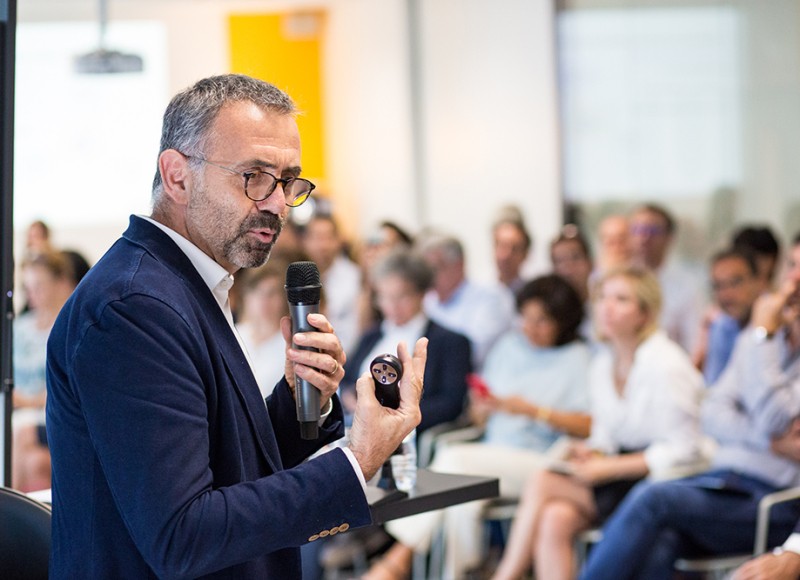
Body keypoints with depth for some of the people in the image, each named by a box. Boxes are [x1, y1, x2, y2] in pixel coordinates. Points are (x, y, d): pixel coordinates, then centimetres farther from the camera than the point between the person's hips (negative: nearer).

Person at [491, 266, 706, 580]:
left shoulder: (666, 364, -13)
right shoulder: (602, 364, 11)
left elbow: (683, 451, -15)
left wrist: (609, 467, -16)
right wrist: (591, 452, -5)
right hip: (619, 477, 7)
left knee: (541, 484, -21)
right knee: (555, 518, -23)